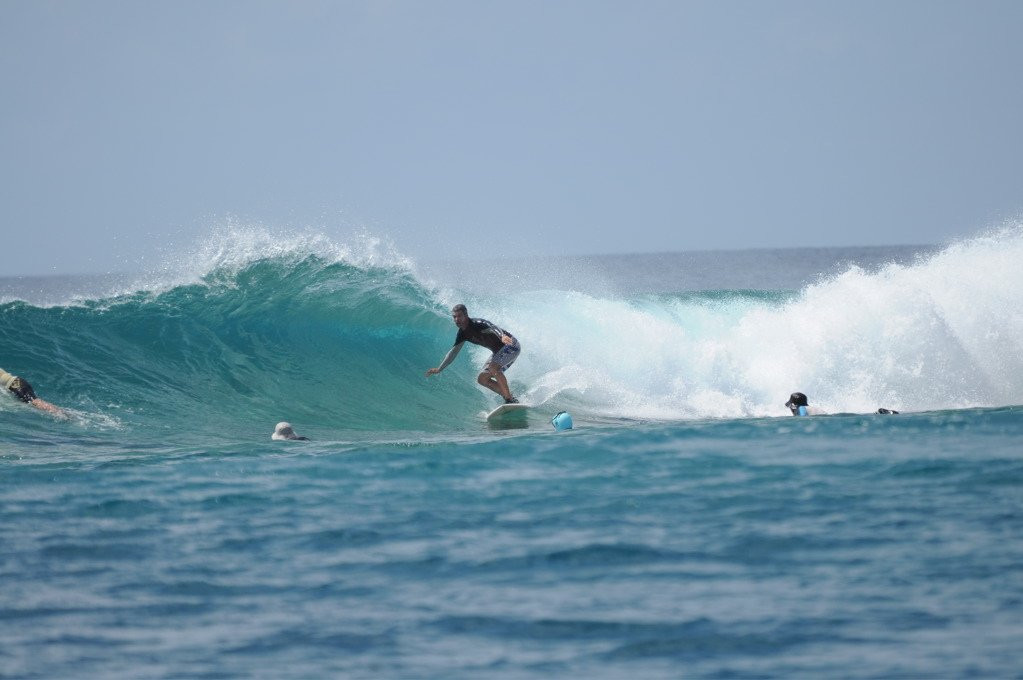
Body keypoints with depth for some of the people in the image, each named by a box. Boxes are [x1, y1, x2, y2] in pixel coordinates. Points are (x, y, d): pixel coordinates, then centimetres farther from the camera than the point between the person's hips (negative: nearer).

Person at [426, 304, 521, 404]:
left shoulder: (477, 324, -25)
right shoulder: (462, 333, 1)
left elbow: (492, 328, -46)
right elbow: (453, 352, 13)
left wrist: (503, 336, -68)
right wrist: (439, 369, 13)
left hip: (511, 344, -9)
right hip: (498, 351, 9)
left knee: (493, 367, -31)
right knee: (482, 379, 2)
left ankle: (511, 400, -28)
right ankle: (508, 397, 2)